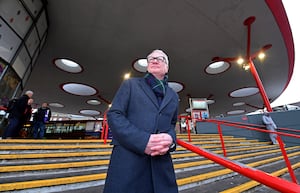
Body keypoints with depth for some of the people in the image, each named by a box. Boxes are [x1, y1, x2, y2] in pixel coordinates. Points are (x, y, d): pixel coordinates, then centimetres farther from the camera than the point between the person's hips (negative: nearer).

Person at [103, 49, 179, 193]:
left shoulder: (173, 96, 16)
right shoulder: (130, 84, 5)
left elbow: (172, 124, 17)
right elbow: (114, 115, -5)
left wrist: (171, 139, -8)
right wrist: (143, 141, -17)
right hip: (127, 159, -2)